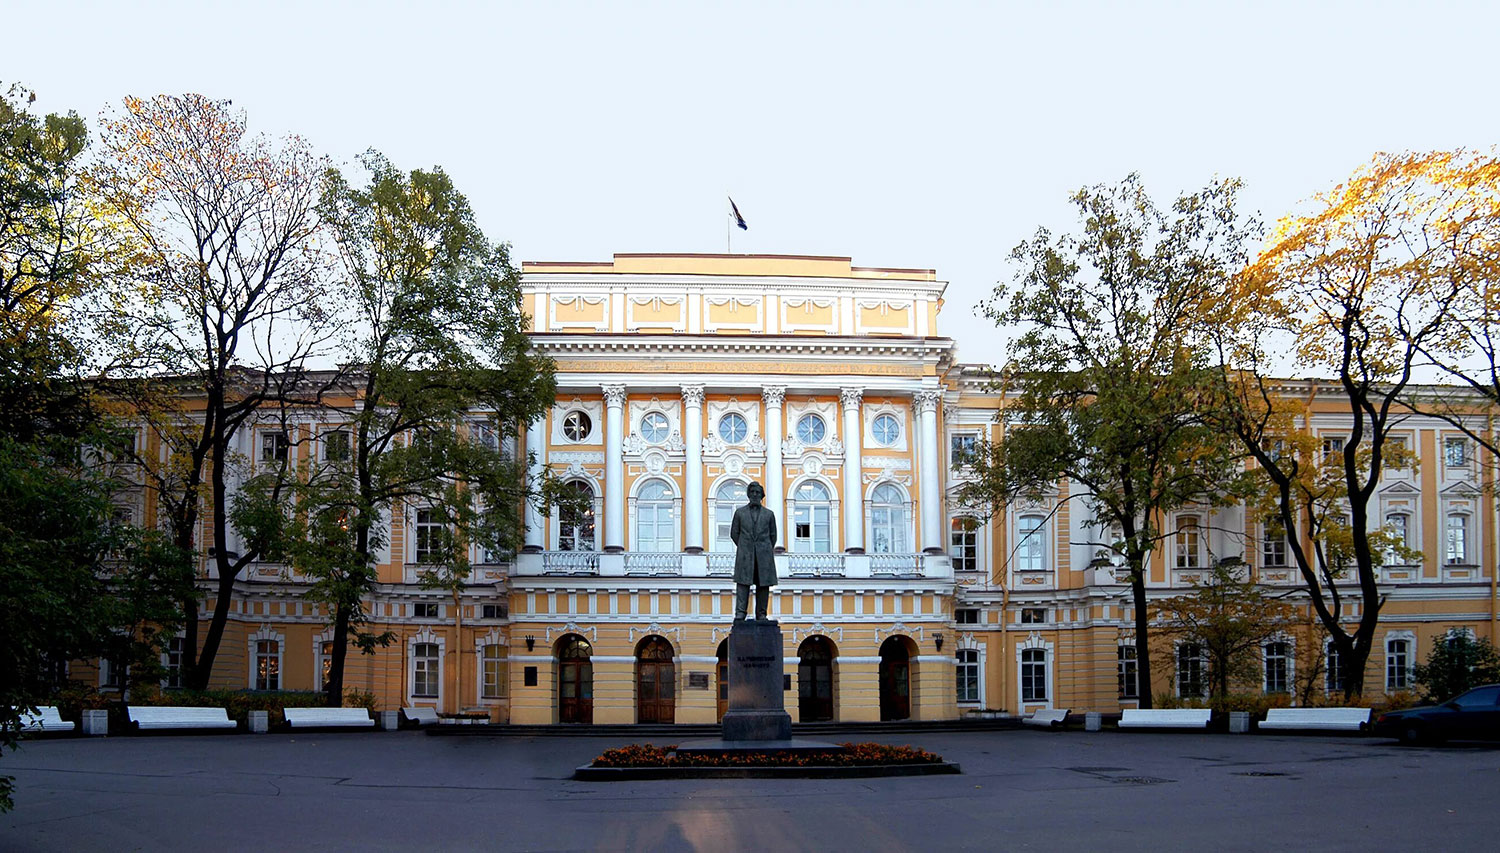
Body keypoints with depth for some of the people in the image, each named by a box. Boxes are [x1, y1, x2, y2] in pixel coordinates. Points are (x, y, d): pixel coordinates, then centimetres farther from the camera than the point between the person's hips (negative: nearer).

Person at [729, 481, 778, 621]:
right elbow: (734, 533, 12)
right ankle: (740, 613, -15)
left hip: (763, 555, 1)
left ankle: (761, 614, 4)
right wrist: (744, 549, 11)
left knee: (763, 584, -1)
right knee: (742, 582, -10)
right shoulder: (739, 512, 8)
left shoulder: (769, 514, 9)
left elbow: (772, 535, 15)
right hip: (745, 556, -1)